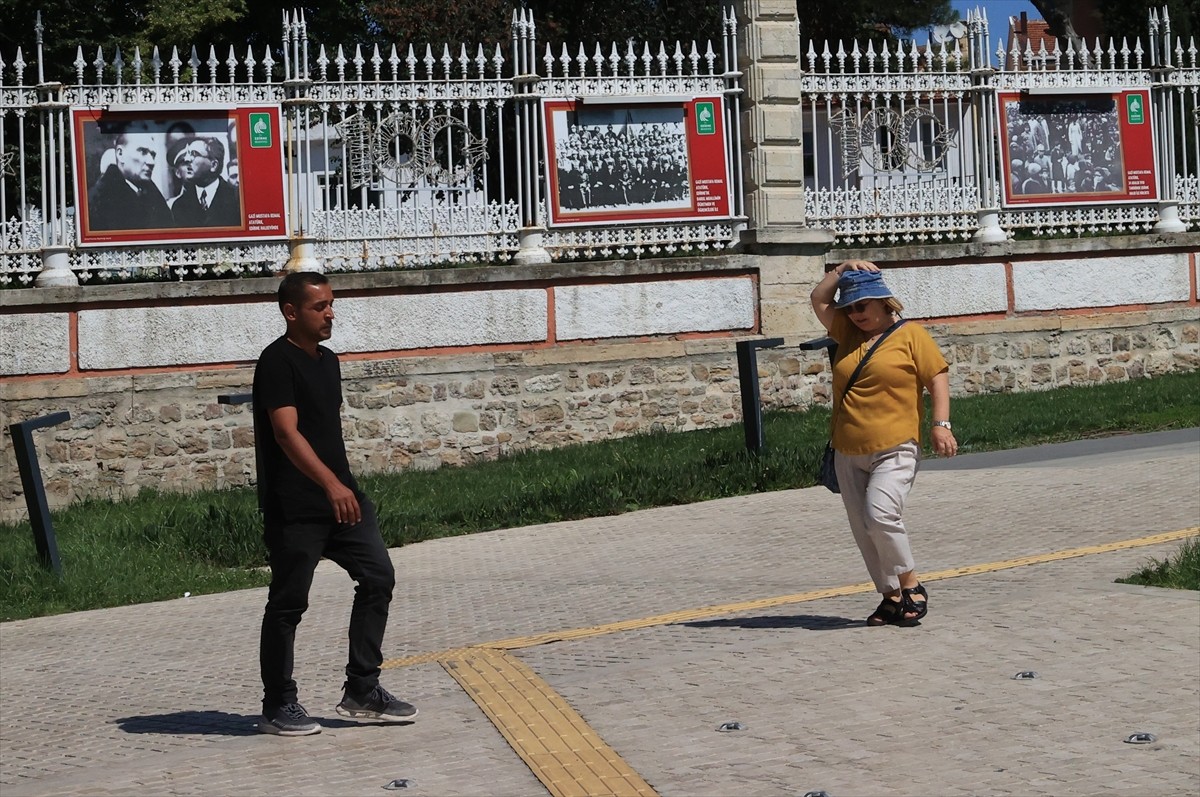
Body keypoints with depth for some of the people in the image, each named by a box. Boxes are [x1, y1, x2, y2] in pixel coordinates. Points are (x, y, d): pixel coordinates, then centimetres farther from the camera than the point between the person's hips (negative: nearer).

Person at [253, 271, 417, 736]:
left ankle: (362, 691, 11)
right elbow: (287, 433, -23)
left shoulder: (328, 361, 15)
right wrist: (330, 484, -34)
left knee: (378, 576, 3)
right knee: (289, 601, -1)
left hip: (341, 497, 8)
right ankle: (277, 706, 11)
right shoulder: (277, 361, -12)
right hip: (293, 506, -8)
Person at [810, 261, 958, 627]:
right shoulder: (848, 333, 14)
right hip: (848, 453, 6)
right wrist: (843, 270, 9)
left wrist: (941, 424, -11)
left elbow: (937, 378, -1)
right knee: (863, 529, 4)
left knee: (881, 515, -22)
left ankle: (911, 586, -6)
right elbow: (819, 299, 18)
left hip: (894, 449, -6)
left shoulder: (910, 335, 0)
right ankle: (892, 596, 12)